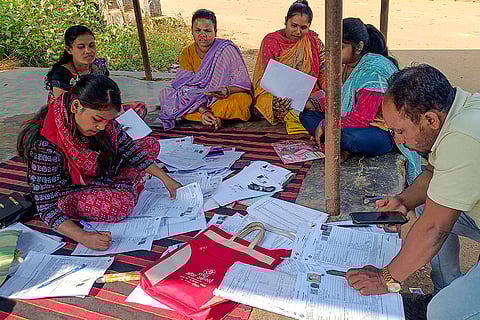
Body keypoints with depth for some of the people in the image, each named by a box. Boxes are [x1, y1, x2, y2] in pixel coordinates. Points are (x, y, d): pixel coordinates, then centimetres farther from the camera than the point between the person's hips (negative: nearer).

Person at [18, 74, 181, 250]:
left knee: (150, 144, 3)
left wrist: (165, 178, -7)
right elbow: (47, 209, -30)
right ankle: (127, 189, -4)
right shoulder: (46, 145, -34)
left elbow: (130, 150, -3)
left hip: (100, 176, 7)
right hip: (68, 194, -6)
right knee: (119, 204, -37)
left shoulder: (100, 116, -16)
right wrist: (83, 237, -44)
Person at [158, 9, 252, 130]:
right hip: (199, 103, 4)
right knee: (165, 93, -17)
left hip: (227, 100, -3)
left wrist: (227, 91, -34)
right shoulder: (187, 53, -2)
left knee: (243, 100, -35)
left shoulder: (227, 49, -11)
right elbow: (188, 90, -9)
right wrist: (203, 111, -28)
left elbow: (244, 84, -11)